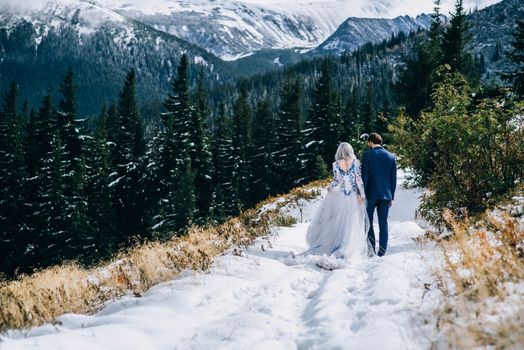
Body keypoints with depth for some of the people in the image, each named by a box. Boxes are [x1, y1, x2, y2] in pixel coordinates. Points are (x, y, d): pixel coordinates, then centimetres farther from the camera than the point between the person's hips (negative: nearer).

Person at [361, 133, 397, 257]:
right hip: (386, 195, 3)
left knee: (368, 221, 9)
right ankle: (382, 252, 8)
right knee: (383, 223, 7)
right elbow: (394, 178, 8)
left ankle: (371, 247, 0)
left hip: (371, 194, -3)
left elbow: (364, 175, -10)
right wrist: (392, 196, 15)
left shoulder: (368, 154, -6)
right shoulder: (391, 157, 6)